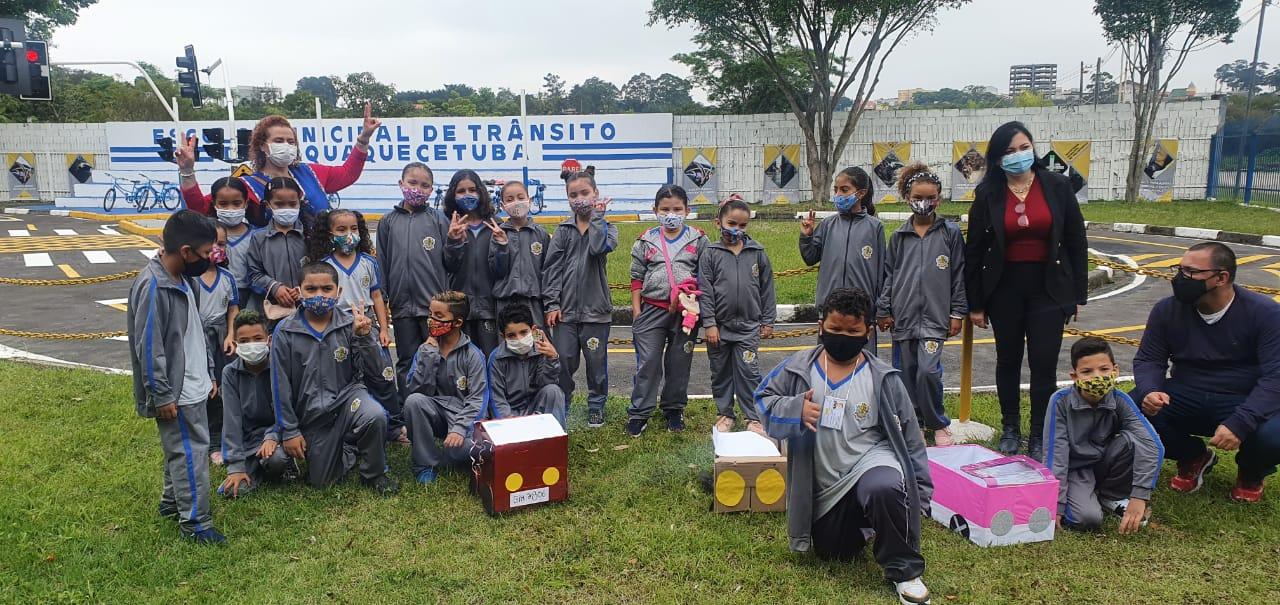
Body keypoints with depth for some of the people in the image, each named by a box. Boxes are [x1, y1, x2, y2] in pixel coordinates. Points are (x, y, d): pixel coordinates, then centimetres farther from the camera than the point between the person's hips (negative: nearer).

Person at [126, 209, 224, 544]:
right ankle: (194, 522, 5)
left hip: (193, 386, 9)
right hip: (176, 393, -9)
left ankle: (173, 501, 35)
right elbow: (149, 347, -22)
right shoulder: (152, 287, -22)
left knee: (180, 449, 20)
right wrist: (161, 396, -19)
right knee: (191, 453, -4)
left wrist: (208, 373, 19)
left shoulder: (185, 280, 7)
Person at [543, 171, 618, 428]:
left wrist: (596, 215, -12)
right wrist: (552, 303, -4)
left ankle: (596, 406, 24)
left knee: (596, 361, 8)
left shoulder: (606, 227, 2)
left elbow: (599, 247, -22)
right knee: (564, 362, 7)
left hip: (596, 309, -1)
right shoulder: (563, 230, 6)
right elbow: (552, 267, 3)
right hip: (565, 310, 1)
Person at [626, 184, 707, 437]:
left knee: (680, 362, 9)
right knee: (648, 362, 0)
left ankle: (674, 409, 24)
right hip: (652, 309, 0)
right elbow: (637, 278, 8)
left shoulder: (698, 239, 4)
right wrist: (636, 311, 3)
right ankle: (639, 412, 8)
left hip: (686, 310, 0)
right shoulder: (646, 241, 5)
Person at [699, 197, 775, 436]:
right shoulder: (710, 254, -3)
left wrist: (768, 321, 7)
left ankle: (753, 417, 13)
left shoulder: (757, 252, 2)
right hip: (719, 326, 0)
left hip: (748, 326, 0)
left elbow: (767, 288, 7)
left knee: (748, 371, 1)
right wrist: (709, 324, -8)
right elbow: (704, 291, -4)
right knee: (720, 372, 11)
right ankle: (724, 414, 25)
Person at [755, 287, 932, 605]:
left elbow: (909, 436, -2)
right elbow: (764, 399, -2)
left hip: (872, 460, -3)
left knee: (885, 489, -38)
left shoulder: (883, 379, -8)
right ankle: (859, 521, 48)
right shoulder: (798, 368, -6)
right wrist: (795, 410, -24)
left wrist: (920, 491, -2)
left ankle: (904, 570, -15)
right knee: (832, 553, 15)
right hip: (823, 486, 3)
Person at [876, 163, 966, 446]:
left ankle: (938, 424, 8)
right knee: (906, 372, 8)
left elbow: (959, 274, 3)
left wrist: (957, 313, 1)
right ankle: (914, 422, 23)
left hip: (934, 315, -3)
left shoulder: (950, 232, 2)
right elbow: (889, 274, 11)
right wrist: (883, 310, 8)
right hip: (903, 314, 3)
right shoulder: (899, 236, 8)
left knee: (928, 370, -13)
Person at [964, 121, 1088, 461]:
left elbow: (1076, 242, 2)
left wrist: (1078, 294, 1)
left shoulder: (1057, 187, -2)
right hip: (1004, 289, 1)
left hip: (1048, 288, -1)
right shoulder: (988, 194, -3)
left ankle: (1039, 439, 13)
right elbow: (974, 251, -1)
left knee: (1044, 366, -1)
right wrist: (975, 303, -2)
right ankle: (1010, 429, 30)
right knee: (1008, 361, 13)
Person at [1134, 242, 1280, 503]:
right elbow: (1148, 360, 1)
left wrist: (1240, 423, -34)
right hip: (1185, 400, 3)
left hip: (1244, 403, -2)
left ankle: (1251, 473, 8)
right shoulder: (1167, 310, -3)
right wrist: (1149, 391, -24)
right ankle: (1193, 457, 9)